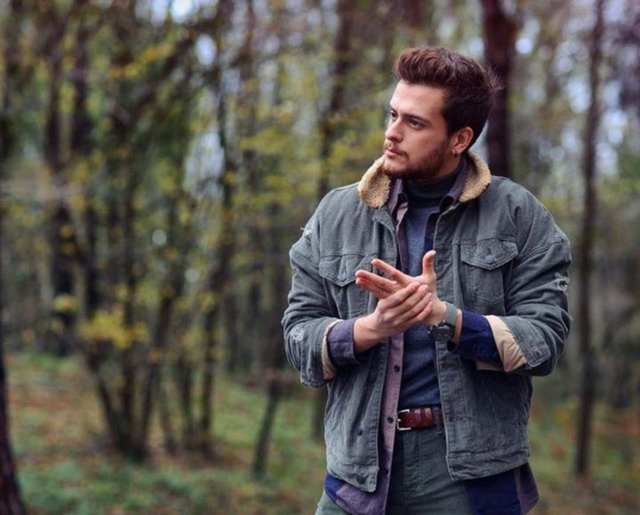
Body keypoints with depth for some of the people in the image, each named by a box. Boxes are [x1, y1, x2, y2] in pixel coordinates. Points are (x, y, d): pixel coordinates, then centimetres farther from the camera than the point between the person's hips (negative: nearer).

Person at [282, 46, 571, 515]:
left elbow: (544, 340, -7)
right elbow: (298, 337, 2)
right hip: (362, 466, 2)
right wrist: (372, 327, -18)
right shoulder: (336, 215, 4)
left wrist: (442, 315, -20)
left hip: (474, 471, -2)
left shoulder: (518, 216, -1)